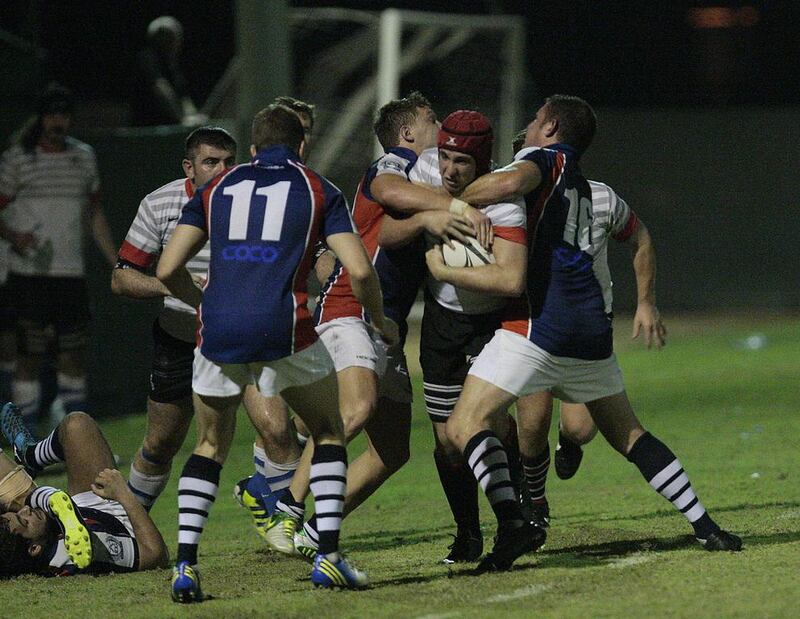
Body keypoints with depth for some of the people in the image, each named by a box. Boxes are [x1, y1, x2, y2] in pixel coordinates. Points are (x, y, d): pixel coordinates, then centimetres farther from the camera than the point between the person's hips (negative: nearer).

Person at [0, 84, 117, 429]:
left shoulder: (84, 157, 12)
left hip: (71, 273, 4)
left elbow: (95, 215, 20)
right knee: (30, 356, -5)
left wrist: (116, 263, 16)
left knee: (74, 355, 2)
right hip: (29, 274, -4)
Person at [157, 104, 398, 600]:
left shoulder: (217, 189, 19)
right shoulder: (319, 190, 12)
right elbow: (359, 270, 2)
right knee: (329, 432, 20)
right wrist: (380, 321, 20)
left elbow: (168, 270, 13)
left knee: (211, 445, 21)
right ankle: (329, 555, 7)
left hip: (219, 331, 2)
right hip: (283, 328, -2)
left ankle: (185, 564, 5)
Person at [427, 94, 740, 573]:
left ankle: (512, 523, -23)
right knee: (628, 434, 19)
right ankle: (707, 527, 15)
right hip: (593, 333, 7)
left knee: (467, 425, -5)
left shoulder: (544, 159, 1)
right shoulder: (600, 193, 21)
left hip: (537, 322, -7)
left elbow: (511, 182, -22)